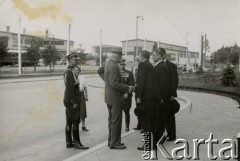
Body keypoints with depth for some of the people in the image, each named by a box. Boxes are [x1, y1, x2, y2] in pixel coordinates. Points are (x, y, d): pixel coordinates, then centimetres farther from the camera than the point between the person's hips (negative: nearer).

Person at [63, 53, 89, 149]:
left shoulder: (68, 71, 16)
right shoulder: (69, 72, -15)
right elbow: (70, 88, -21)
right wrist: (74, 102, -21)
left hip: (68, 101, 10)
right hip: (71, 101, -10)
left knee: (69, 122, 11)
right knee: (75, 122, -7)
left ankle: (69, 142, 15)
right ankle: (76, 142, -3)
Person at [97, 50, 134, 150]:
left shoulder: (108, 63, 5)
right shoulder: (113, 66, -24)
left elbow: (99, 71, 23)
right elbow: (114, 84, -28)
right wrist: (127, 88, -19)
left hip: (109, 97, 10)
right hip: (115, 98, -10)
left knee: (112, 119, 18)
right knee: (116, 121, -1)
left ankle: (111, 140, 28)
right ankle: (114, 143, 7)